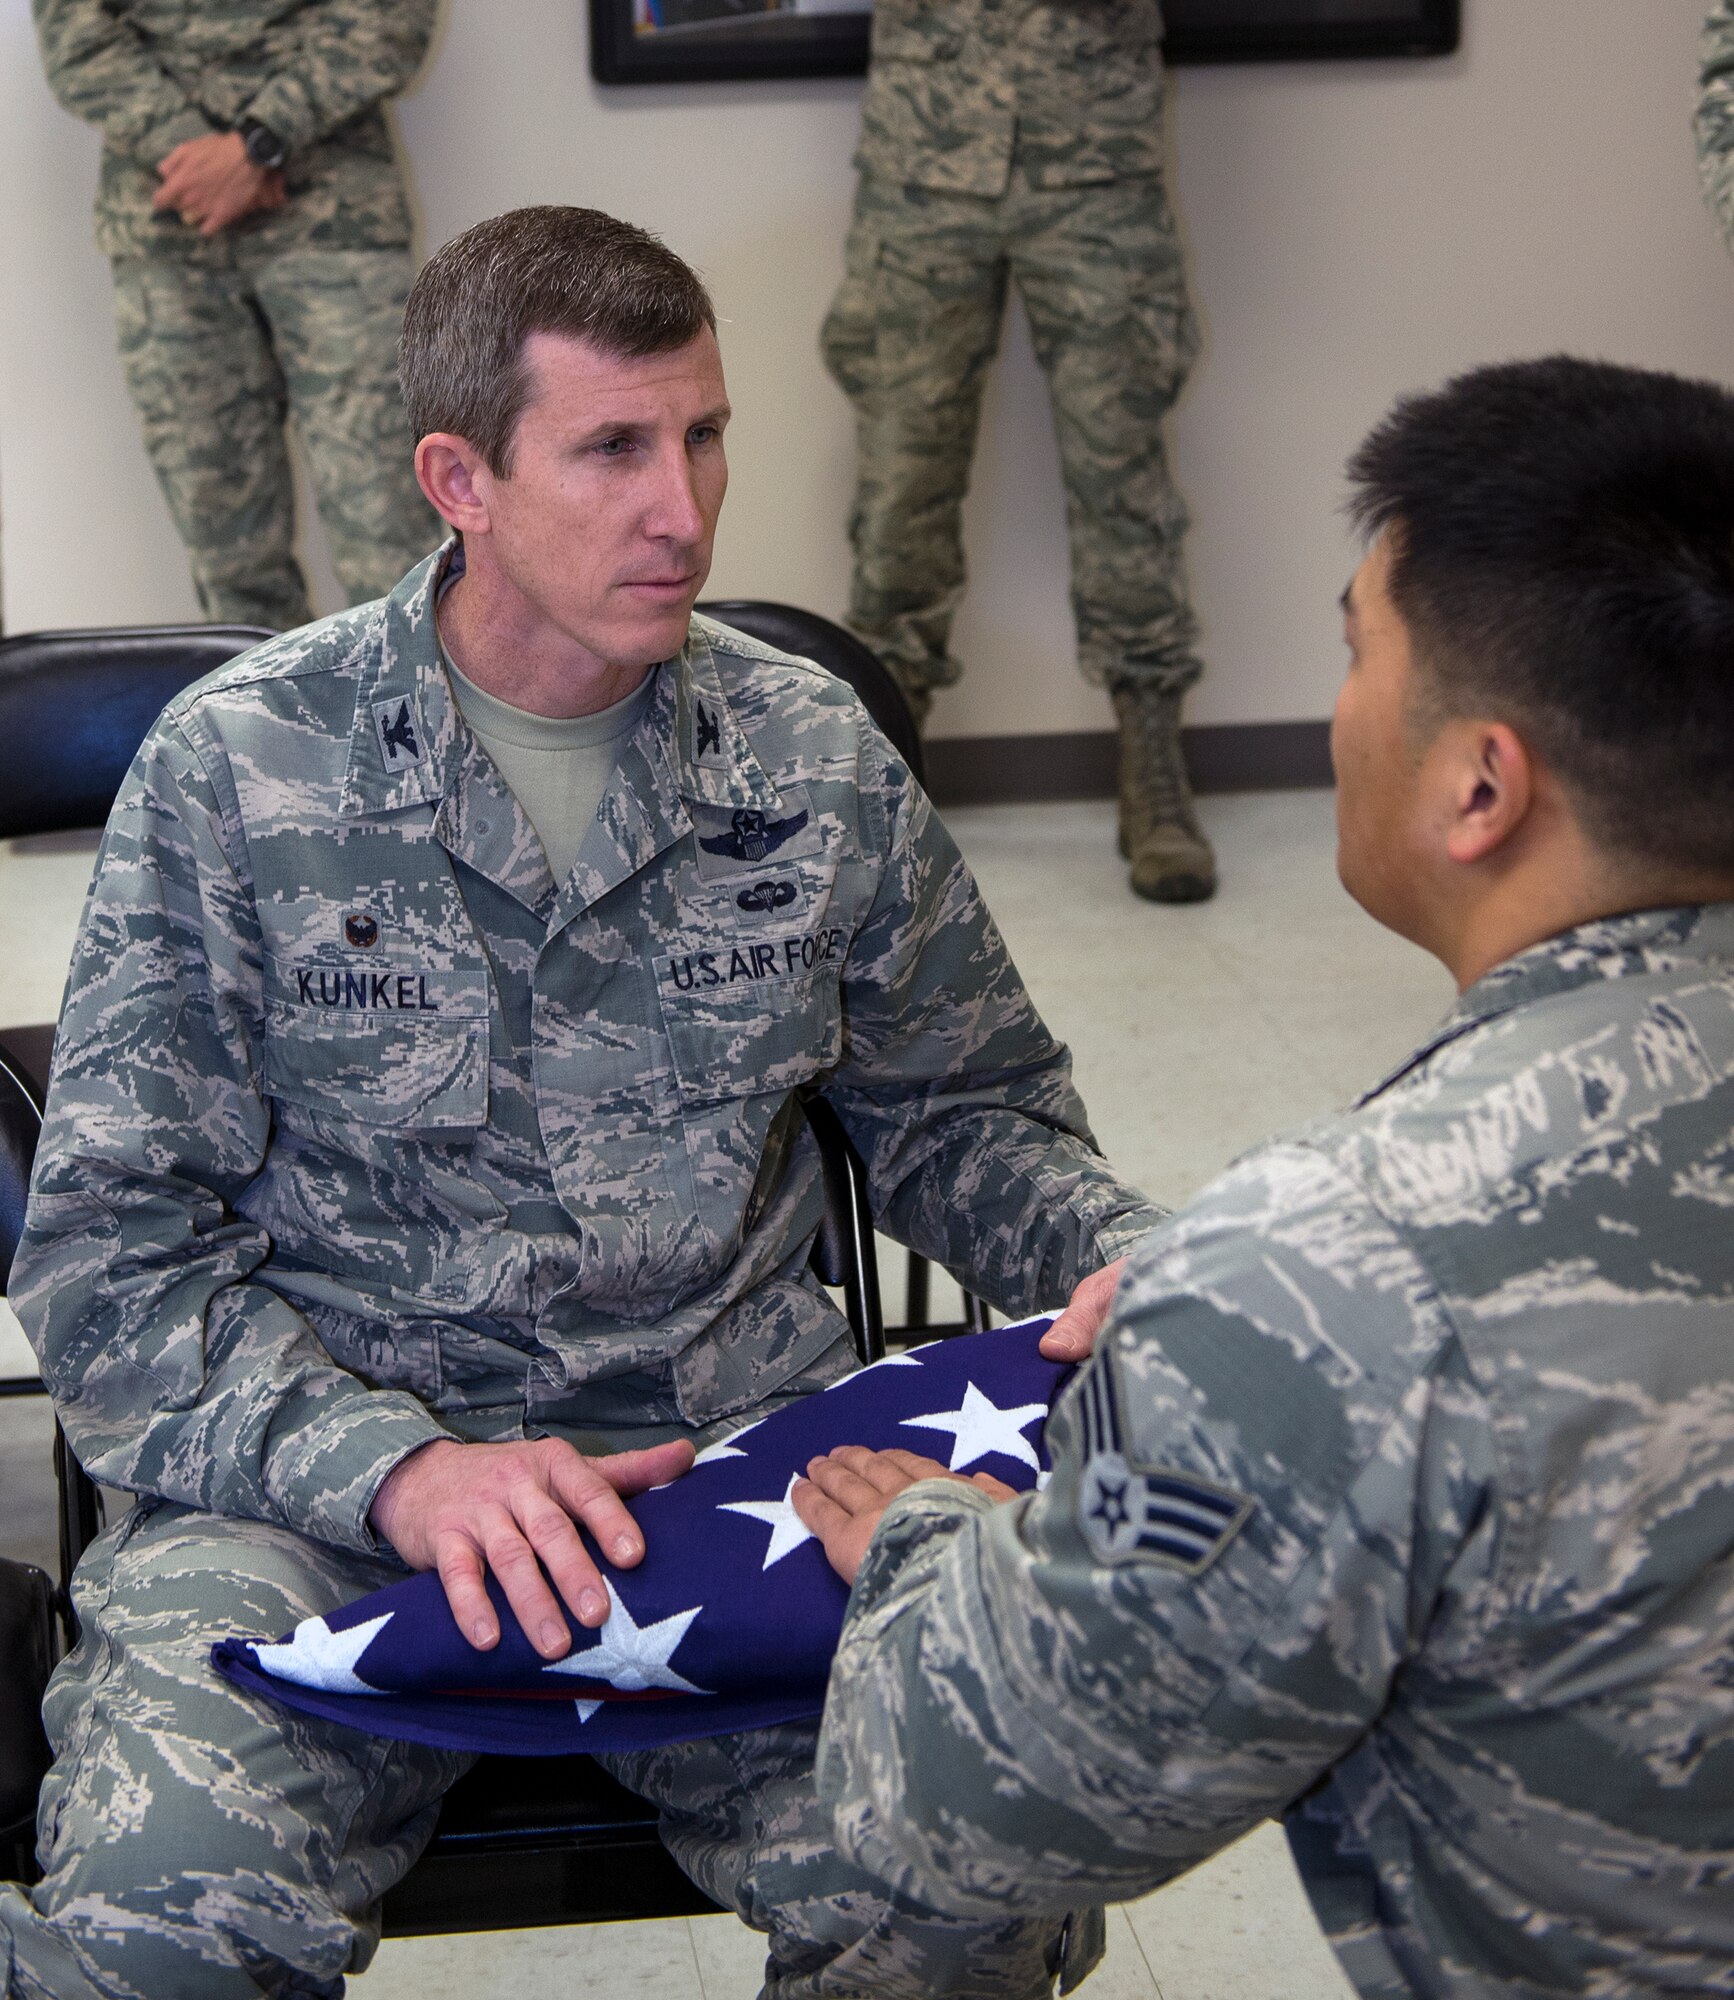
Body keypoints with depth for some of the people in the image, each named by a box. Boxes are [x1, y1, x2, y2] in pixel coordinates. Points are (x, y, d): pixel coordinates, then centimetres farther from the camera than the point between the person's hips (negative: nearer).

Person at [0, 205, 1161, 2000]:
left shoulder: (813, 758, 6)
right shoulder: (239, 769, -4)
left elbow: (963, 1112, 18)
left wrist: (1123, 1263, -4)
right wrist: (391, 1465, -21)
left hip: (739, 1444, 3)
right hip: (322, 1469, -2)